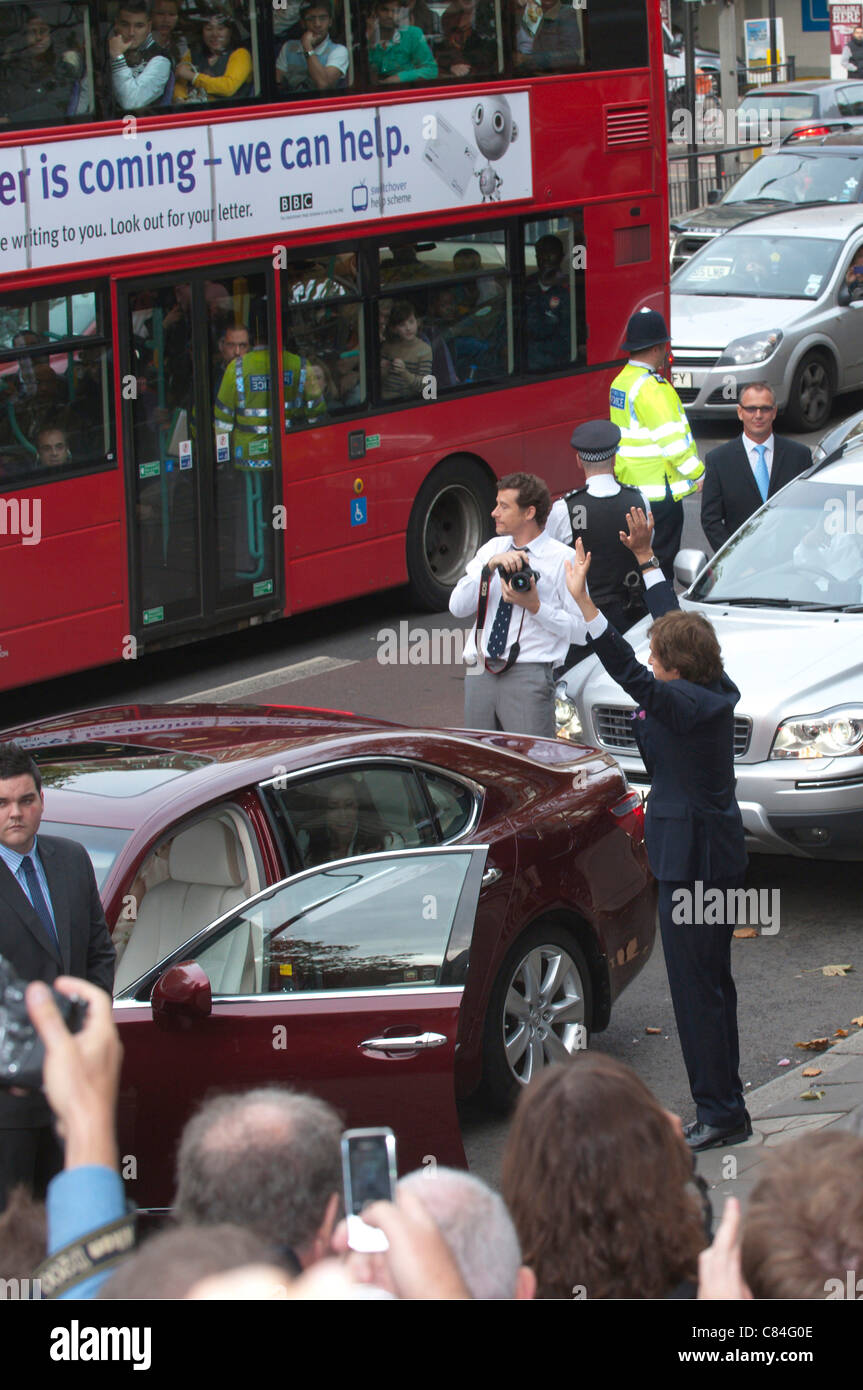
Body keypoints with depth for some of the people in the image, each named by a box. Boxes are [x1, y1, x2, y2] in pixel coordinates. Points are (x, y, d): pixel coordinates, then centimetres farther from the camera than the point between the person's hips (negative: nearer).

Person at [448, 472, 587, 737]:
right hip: (480, 675, 5)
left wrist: (535, 606, -16)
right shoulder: (491, 549, 14)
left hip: (528, 676, -5)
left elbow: (579, 630, -6)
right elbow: (457, 606, 3)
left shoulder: (562, 558, -2)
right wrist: (490, 566, -9)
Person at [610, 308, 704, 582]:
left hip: (630, 485, 10)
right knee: (661, 558, -3)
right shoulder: (651, 388, -19)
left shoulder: (621, 380, 11)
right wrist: (699, 475, -11)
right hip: (659, 492, -10)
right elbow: (672, 441, -21)